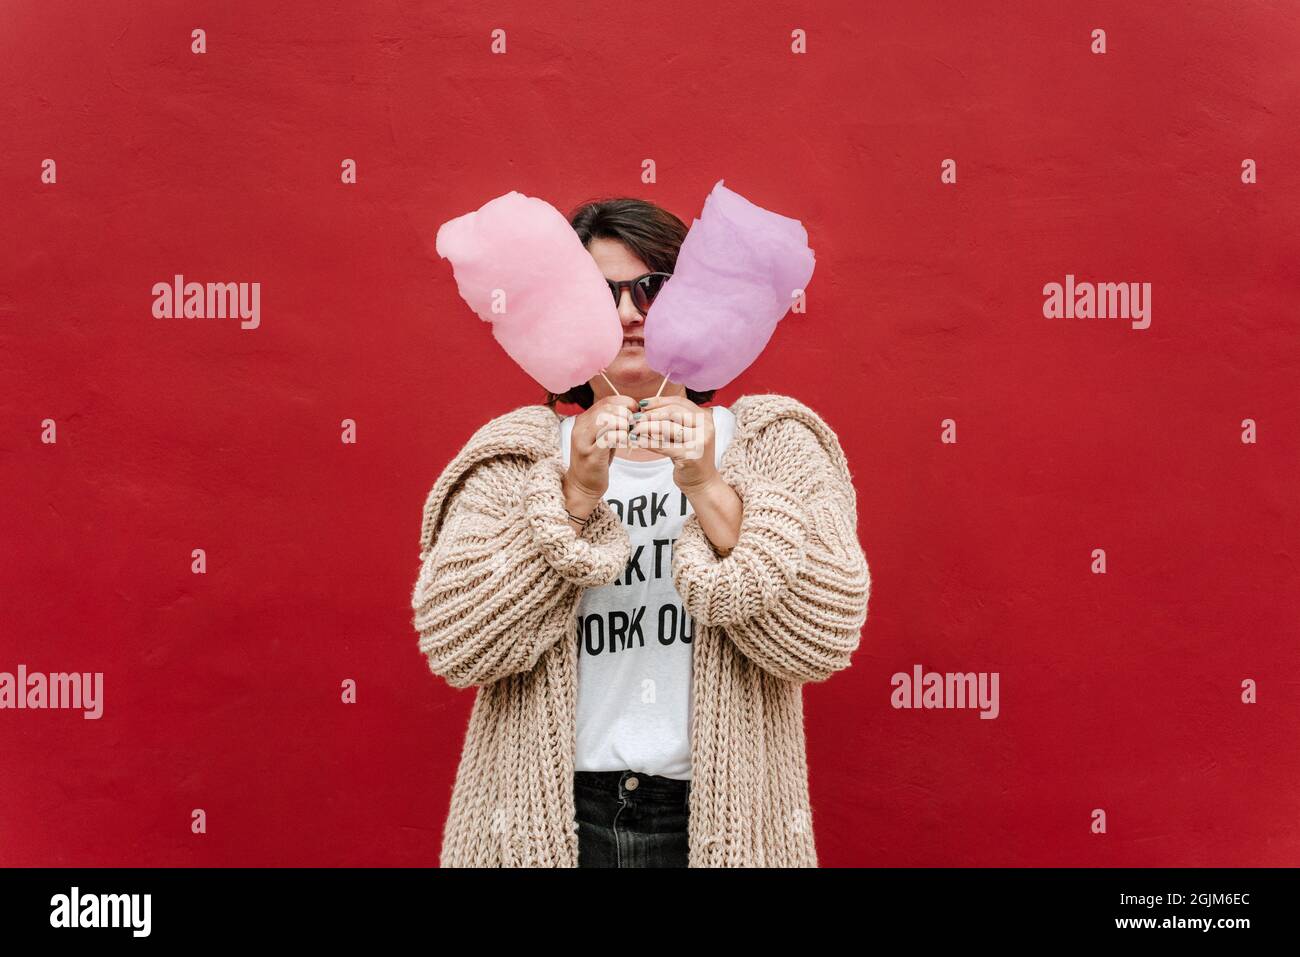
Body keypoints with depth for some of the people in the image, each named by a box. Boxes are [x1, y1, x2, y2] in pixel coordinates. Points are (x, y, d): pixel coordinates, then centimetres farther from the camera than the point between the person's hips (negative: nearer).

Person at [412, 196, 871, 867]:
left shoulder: (773, 447, 1)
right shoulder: (514, 457, 1)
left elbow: (825, 637, -11)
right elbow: (451, 643, -11)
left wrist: (708, 490, -20)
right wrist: (574, 499, -19)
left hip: (719, 818, 1)